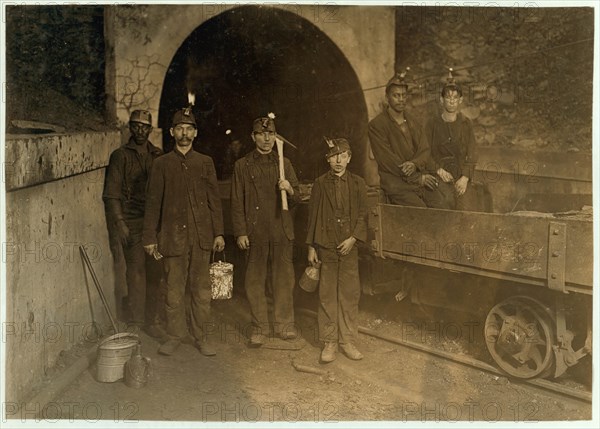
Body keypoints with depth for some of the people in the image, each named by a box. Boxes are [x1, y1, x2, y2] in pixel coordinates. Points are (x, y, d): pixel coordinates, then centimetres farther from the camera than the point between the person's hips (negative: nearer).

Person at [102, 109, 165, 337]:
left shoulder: (158, 156, 13)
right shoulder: (120, 156, 1)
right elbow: (111, 195, -3)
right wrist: (119, 224, -12)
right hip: (132, 223, -4)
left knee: (155, 272, 6)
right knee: (136, 271, -4)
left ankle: (153, 320, 16)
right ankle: (135, 321, 6)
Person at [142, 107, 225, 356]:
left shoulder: (205, 163, 8)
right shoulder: (162, 164, 5)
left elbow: (214, 199, 9)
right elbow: (153, 202, 5)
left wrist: (219, 233, 3)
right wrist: (150, 237, 1)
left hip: (201, 235, 1)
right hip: (173, 235, -1)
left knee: (201, 289, 5)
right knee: (174, 289, 5)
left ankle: (202, 336, 16)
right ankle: (176, 335, 19)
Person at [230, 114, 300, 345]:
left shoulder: (284, 163, 12)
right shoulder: (242, 166, 6)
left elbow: (296, 199, 13)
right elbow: (237, 202, 4)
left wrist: (289, 189, -10)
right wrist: (240, 233, -4)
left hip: (282, 231, 2)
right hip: (254, 232, -1)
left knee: (284, 279, 4)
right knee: (255, 281, 3)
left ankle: (284, 324, 18)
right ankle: (259, 327, 15)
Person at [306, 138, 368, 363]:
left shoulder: (358, 183, 5)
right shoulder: (320, 183, 3)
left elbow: (363, 215, 5)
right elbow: (313, 216, 4)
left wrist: (353, 238, -10)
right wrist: (311, 247, 1)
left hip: (349, 247, 1)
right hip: (325, 247, -1)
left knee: (350, 294, 4)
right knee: (327, 295, 3)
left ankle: (348, 340, 16)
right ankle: (329, 342, 13)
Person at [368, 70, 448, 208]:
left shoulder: (411, 121, 17)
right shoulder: (376, 125, -2)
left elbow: (425, 151, 12)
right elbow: (387, 161, -8)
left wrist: (414, 164, -12)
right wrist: (418, 178, -9)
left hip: (421, 179, 5)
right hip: (396, 183, -5)